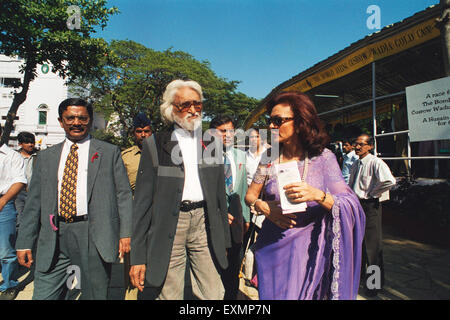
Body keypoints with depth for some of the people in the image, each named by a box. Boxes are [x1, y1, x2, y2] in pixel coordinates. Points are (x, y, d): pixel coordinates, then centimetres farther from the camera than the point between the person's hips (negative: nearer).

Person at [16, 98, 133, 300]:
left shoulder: (109, 152, 5)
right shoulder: (46, 157, 14)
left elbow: (123, 194, 0)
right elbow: (34, 202, 13)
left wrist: (125, 233, -7)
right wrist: (24, 243, 9)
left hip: (95, 237, -2)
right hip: (54, 239, 3)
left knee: (95, 295, 8)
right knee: (43, 295, 5)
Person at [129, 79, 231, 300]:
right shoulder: (155, 144, 1)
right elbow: (142, 201, -1)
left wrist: (224, 240, 13)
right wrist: (138, 256, -5)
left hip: (204, 222, 3)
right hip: (168, 225, -2)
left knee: (214, 294, 8)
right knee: (169, 294, 6)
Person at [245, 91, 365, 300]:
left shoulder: (323, 158, -7)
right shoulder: (269, 158, 1)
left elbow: (351, 206, -11)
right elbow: (250, 195, 7)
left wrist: (318, 195, -30)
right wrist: (263, 206, -15)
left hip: (307, 249, -2)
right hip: (272, 246, 2)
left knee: (300, 294, 8)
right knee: (270, 294, 11)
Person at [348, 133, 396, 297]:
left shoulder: (375, 162, -16)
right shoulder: (355, 164, 9)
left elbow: (390, 181, -31)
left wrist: (371, 193, -19)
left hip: (369, 206, -8)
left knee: (371, 245, 2)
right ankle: (361, 273, 40)